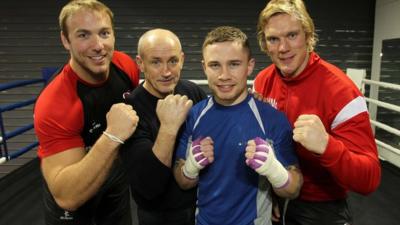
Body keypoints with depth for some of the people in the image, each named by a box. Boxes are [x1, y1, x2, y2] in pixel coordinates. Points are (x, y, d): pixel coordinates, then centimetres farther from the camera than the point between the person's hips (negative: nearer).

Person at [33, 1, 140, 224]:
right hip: (72, 192, -4)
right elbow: (66, 197, -38)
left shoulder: (126, 66, -20)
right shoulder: (54, 104, -36)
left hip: (117, 171, 5)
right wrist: (111, 137, -48)